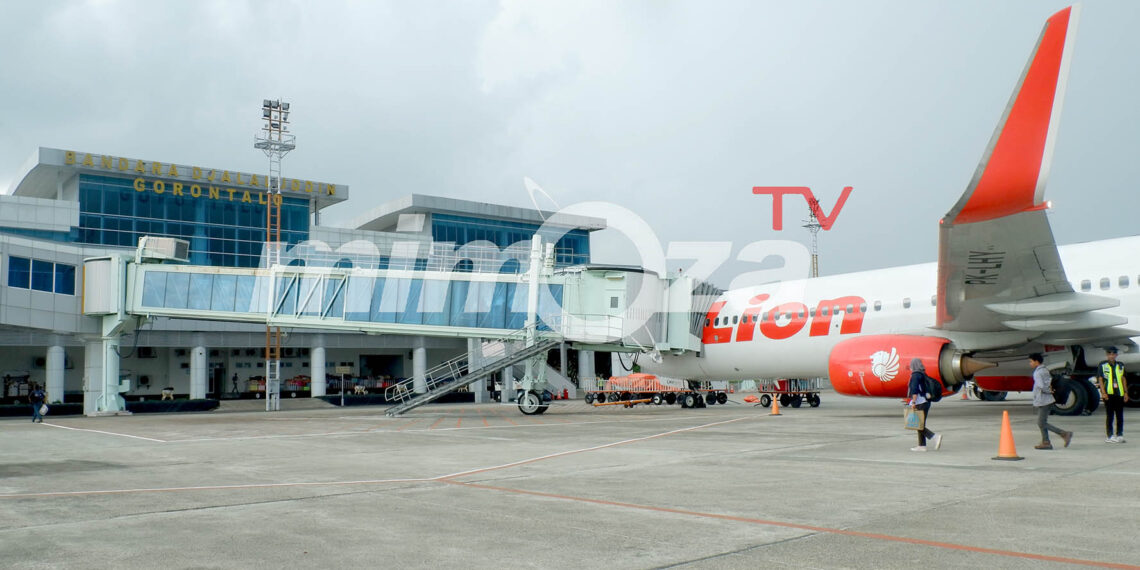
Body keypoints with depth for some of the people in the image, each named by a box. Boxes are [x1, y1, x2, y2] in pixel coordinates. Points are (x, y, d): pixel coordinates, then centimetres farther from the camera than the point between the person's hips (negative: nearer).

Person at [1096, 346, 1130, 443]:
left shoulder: (1120, 366, 12)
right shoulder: (1102, 366, 1)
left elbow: (1123, 379, 15)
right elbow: (1100, 380, -2)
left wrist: (1126, 392, 8)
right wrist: (1103, 393, -11)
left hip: (1119, 393, 4)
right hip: (1108, 394, -4)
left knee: (1120, 416, 5)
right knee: (1109, 416, -1)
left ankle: (1120, 435, 13)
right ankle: (1109, 436, 4)